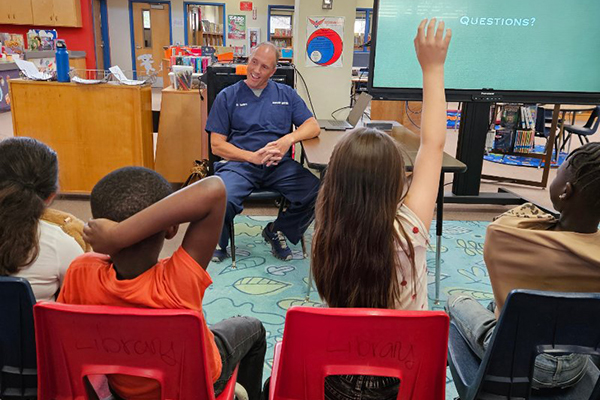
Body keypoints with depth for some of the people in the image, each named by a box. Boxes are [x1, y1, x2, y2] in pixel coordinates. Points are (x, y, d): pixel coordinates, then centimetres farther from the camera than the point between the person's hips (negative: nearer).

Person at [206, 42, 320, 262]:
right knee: (222, 199, -34)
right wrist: (253, 157, -12)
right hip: (239, 163, -2)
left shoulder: (286, 94, 18)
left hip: (279, 165, 2)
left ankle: (277, 231, 5)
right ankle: (219, 243, 3)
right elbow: (217, 145, 3)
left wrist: (289, 139, -11)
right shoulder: (228, 96, 10)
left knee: (316, 192, -24)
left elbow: (313, 126, 11)